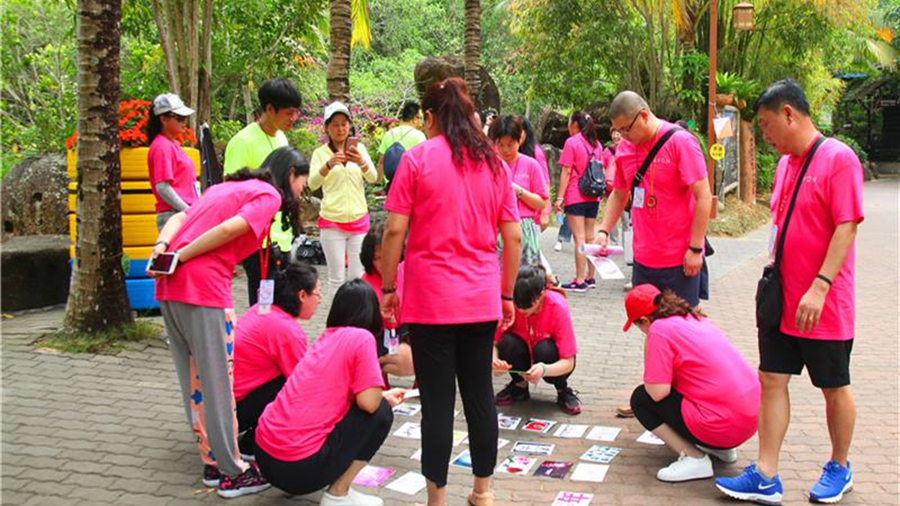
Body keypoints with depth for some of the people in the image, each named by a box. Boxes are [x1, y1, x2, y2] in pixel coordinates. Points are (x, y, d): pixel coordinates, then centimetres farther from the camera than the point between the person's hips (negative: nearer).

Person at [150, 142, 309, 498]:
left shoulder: (228, 186, 26)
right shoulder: (269, 195, 1)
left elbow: (179, 219, 14)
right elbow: (229, 229, -15)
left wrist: (161, 249, -1)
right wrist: (180, 258, -12)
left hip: (170, 284, 9)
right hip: (203, 285, -9)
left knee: (194, 380, 14)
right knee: (218, 382, -1)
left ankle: (212, 462, 24)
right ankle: (233, 474, 7)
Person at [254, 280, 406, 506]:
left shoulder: (326, 337, 14)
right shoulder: (362, 338, -8)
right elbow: (368, 402, -14)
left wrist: (383, 393, 36)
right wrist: (384, 398, 9)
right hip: (300, 468, -8)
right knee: (381, 413, 6)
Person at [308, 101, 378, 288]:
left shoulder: (358, 148, 6)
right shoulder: (320, 153, 1)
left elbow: (372, 178, -6)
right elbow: (312, 185, -12)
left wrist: (361, 162, -27)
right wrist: (328, 165, -30)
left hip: (359, 219, 1)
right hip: (331, 221, -1)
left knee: (357, 276, 6)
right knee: (336, 277, 3)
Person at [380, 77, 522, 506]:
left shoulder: (418, 157, -4)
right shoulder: (494, 163, 8)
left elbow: (395, 230, -9)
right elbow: (513, 237, 7)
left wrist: (388, 287, 1)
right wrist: (506, 294, 15)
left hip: (430, 298, -4)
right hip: (482, 299, 4)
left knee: (438, 398, 2)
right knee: (480, 392, 14)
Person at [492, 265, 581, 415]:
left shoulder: (558, 307, -29)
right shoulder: (509, 302, -24)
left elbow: (568, 362, -28)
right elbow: (494, 342, -20)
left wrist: (544, 370, -49)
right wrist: (495, 360, -44)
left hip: (553, 362, -2)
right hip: (524, 355, 2)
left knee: (544, 349, -35)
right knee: (507, 342, -30)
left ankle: (563, 391, -4)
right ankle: (519, 385, 0)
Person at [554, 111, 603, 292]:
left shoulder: (572, 142, -7)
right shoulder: (596, 144, 12)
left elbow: (566, 172, -10)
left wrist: (559, 197, -9)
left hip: (575, 197, -6)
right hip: (593, 197, 7)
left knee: (579, 238, -8)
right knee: (590, 237, 11)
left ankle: (580, 281, -8)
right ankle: (590, 278, 15)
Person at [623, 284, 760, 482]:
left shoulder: (659, 329, -10)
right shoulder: (695, 318, 15)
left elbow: (658, 392, -14)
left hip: (722, 427, -9)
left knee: (641, 398, 5)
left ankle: (694, 458, -5)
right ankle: (722, 448, 17)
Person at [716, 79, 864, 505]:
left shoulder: (838, 158, -14)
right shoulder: (785, 163, 10)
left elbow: (846, 228, -20)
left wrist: (819, 286, -25)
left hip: (824, 305, -7)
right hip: (781, 300, 7)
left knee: (834, 387, 10)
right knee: (772, 380, 5)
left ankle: (839, 469, 29)